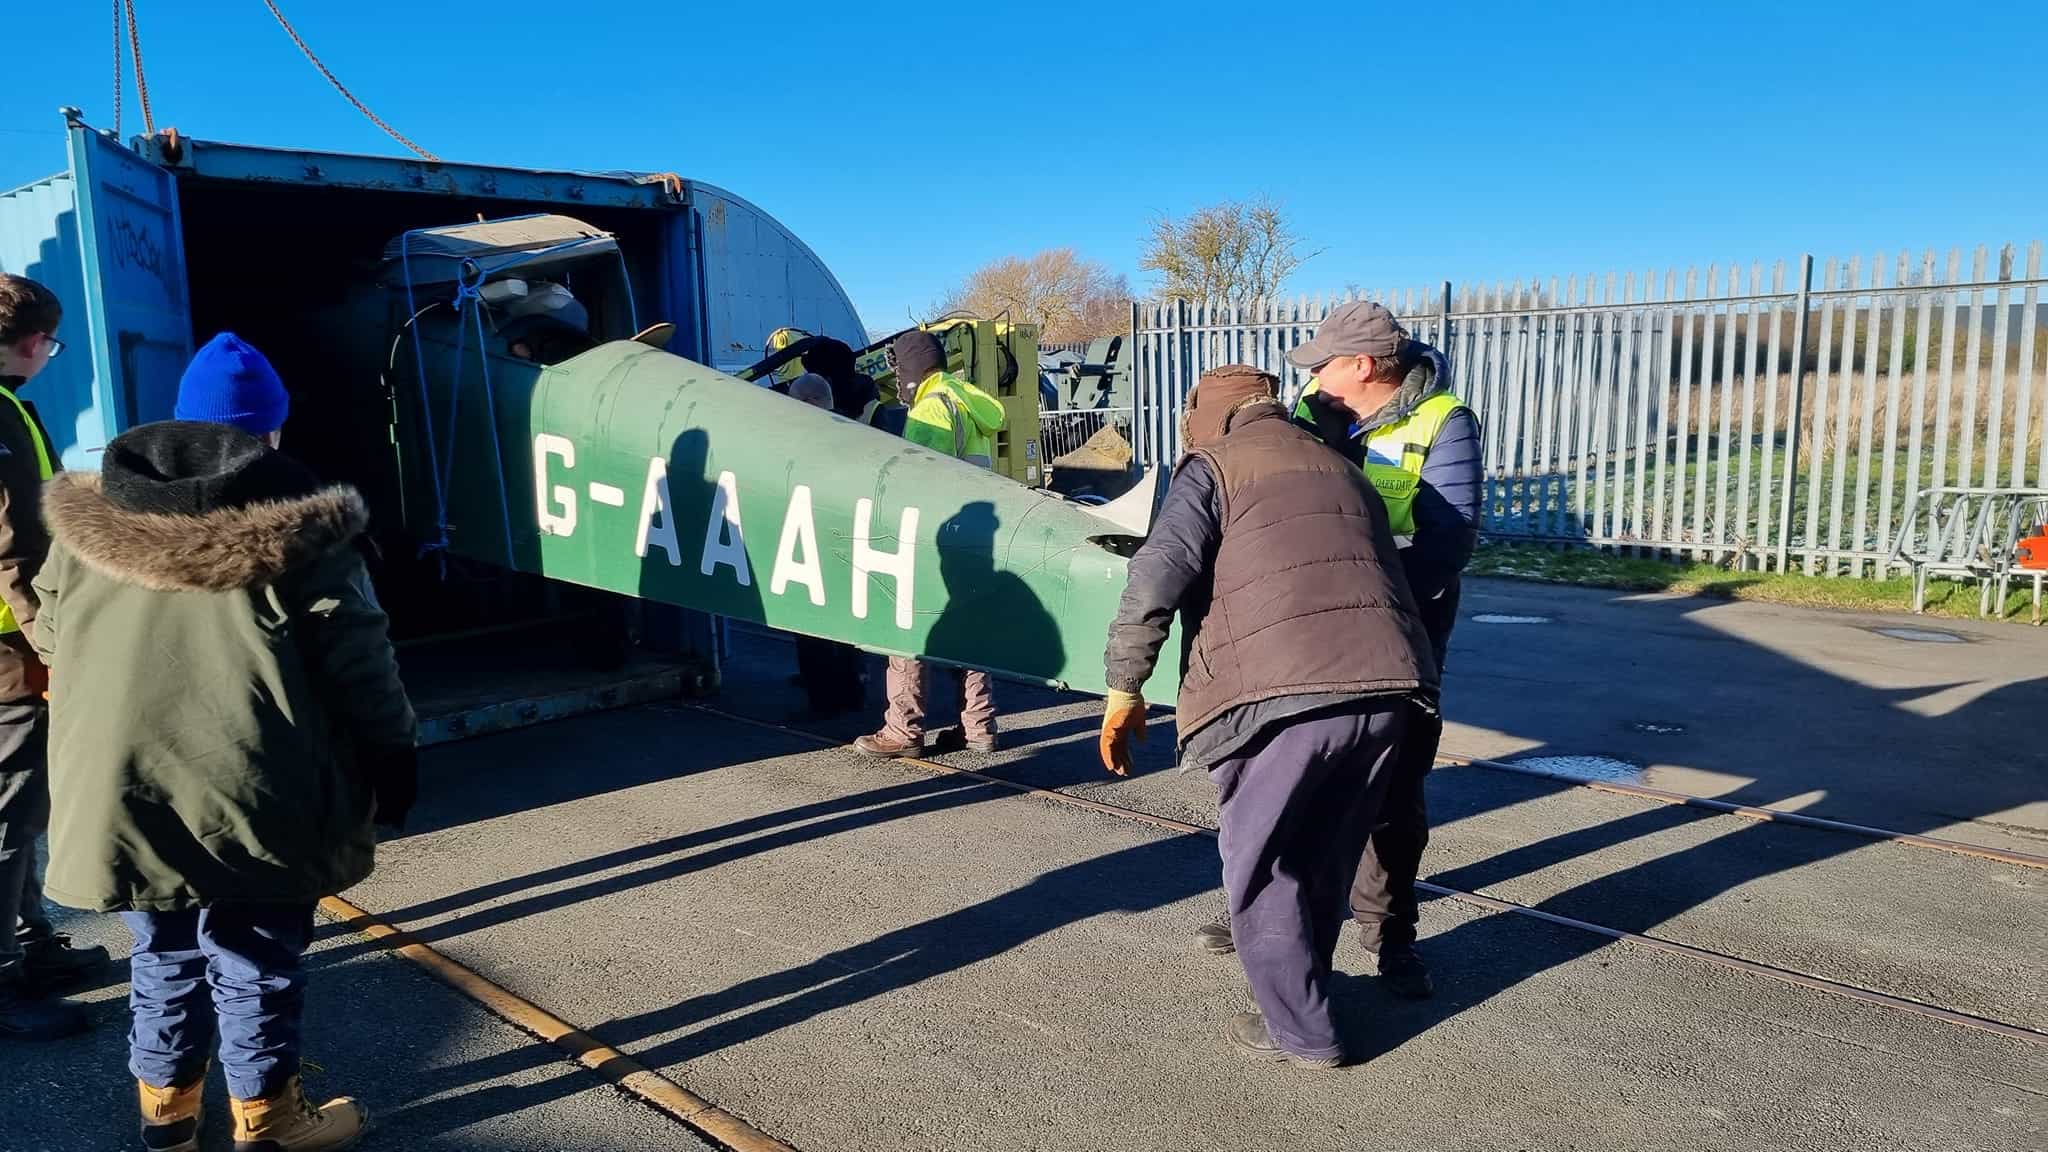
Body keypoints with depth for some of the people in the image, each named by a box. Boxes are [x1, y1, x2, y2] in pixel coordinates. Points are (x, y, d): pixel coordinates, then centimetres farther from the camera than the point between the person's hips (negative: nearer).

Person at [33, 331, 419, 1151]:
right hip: (252, 793, -4)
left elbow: (54, 646, 18)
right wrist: (392, 760, 2)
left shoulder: (86, 523, 9)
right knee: (257, 957, 11)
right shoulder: (297, 530, -7)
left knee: (163, 952, 21)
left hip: (118, 788, 5)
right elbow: (356, 660, -7)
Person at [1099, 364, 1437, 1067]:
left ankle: (1302, 1032, 17)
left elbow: (1159, 577, -6)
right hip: (1388, 684, 7)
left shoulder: (1214, 467, 8)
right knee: (1326, 861, 23)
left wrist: (1124, 689, -1)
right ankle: (1302, 994, 38)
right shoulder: (1344, 474, 28)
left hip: (1280, 694, -6)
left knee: (1261, 866, 11)